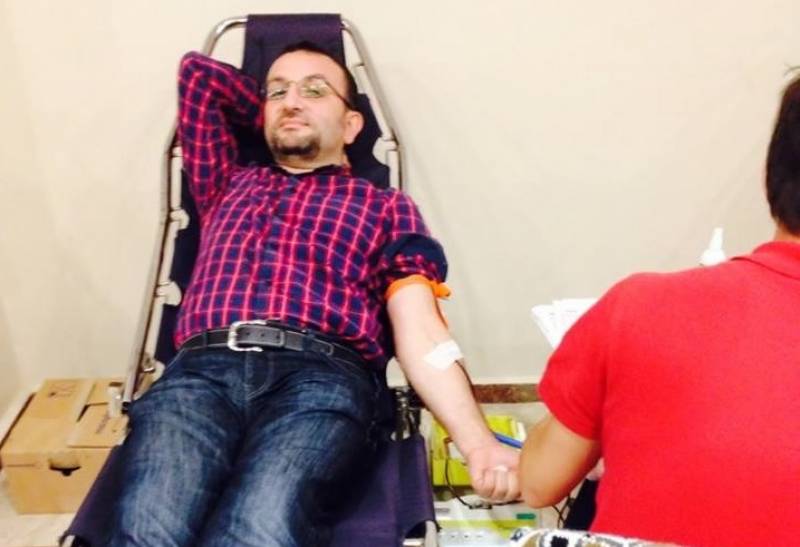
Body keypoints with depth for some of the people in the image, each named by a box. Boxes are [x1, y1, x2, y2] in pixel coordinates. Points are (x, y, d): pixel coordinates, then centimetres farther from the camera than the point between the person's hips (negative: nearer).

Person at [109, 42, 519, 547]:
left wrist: (478, 443, -8)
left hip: (323, 376, -2)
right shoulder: (229, 186, 34)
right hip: (202, 372, 3)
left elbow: (418, 330, 7)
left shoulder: (385, 207, 23)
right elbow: (199, 73, 43)